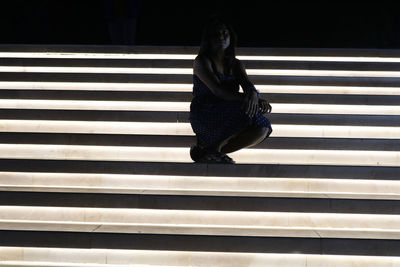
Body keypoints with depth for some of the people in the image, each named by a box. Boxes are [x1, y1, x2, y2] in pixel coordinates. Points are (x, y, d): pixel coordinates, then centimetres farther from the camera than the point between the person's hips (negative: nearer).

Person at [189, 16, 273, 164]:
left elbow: (248, 85, -1)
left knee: (263, 128, -19)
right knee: (247, 111, -31)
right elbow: (217, 90, -18)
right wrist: (251, 100, -32)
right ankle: (215, 148, -14)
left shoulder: (235, 64, 18)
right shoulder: (202, 61, -2)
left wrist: (253, 95, -29)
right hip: (204, 116, -7)